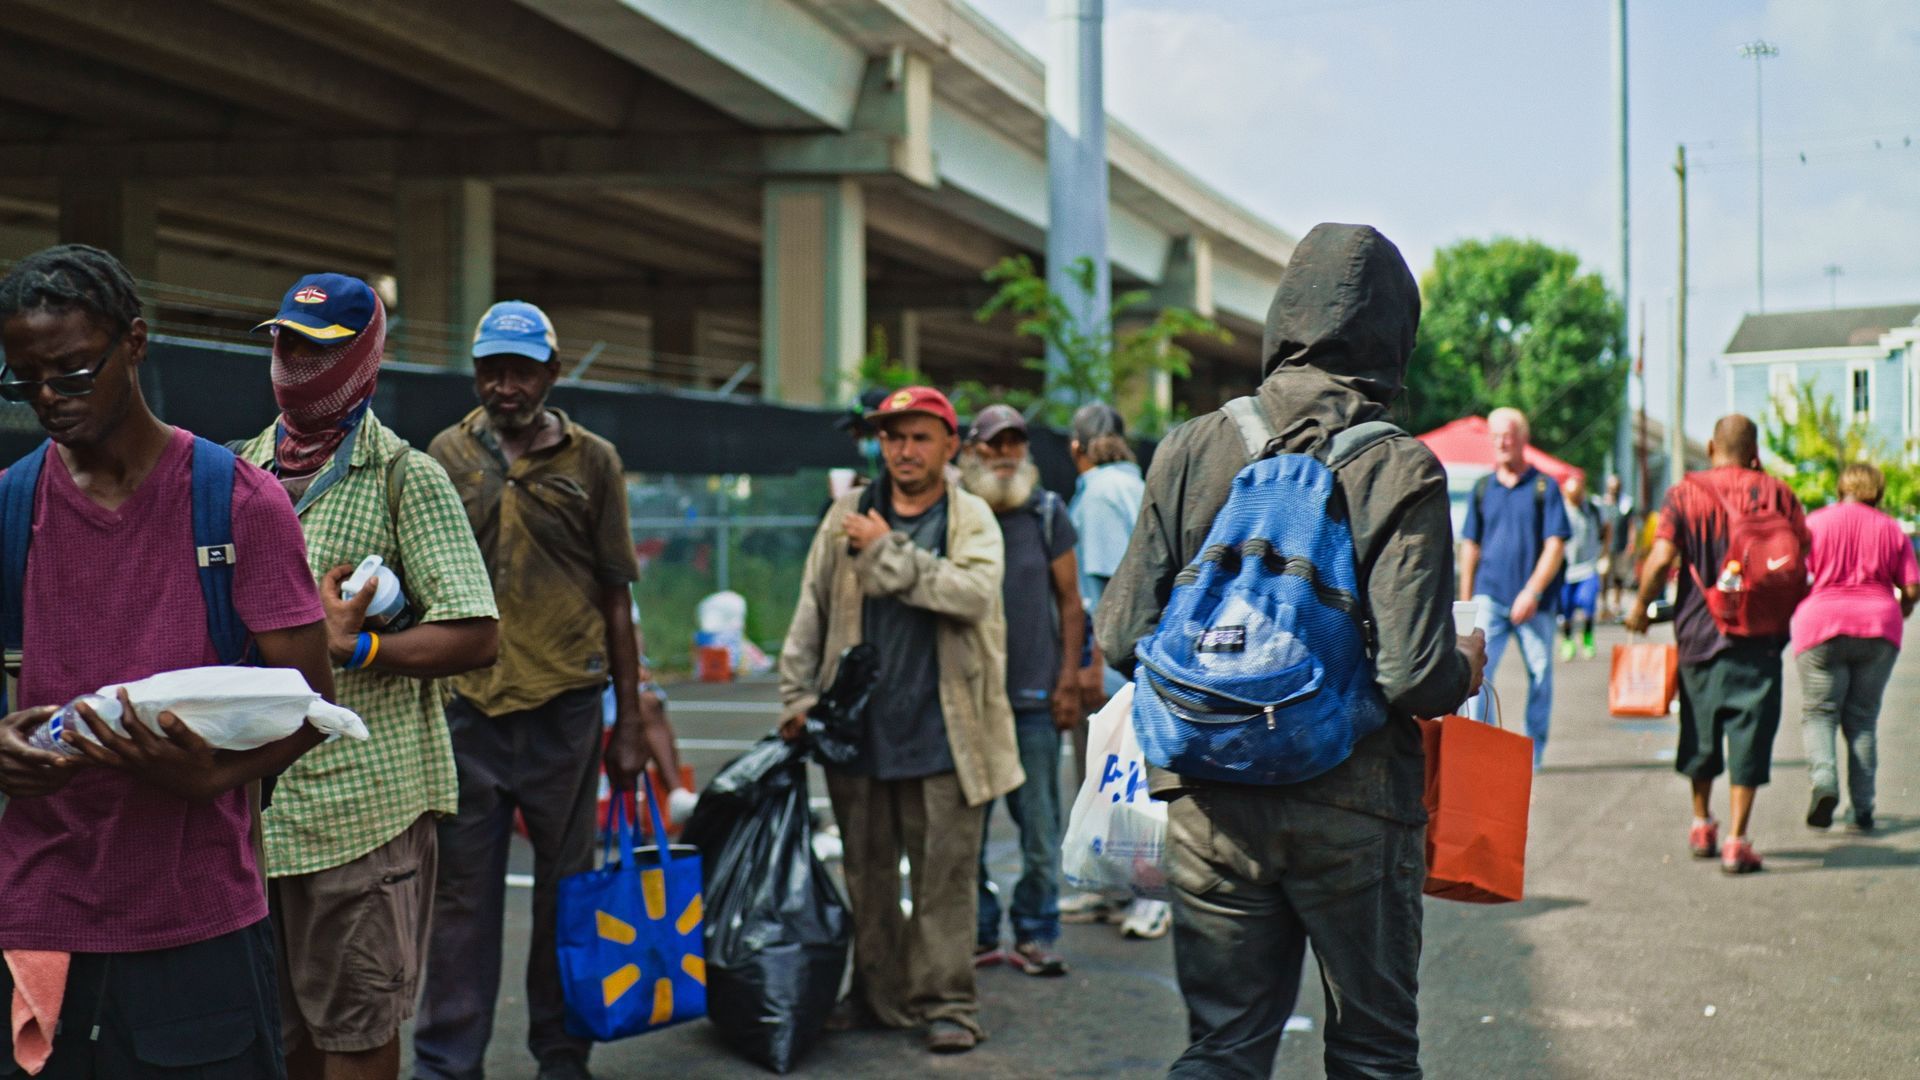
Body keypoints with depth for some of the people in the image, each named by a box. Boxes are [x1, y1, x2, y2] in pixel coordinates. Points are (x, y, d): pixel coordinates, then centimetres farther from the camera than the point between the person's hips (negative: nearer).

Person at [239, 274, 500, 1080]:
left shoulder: (404, 476, -4)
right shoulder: (244, 469, 13)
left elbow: (476, 636, -11)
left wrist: (351, 649, -20)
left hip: (363, 793, -5)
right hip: (256, 794, 6)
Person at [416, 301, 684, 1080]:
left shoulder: (592, 461, 4)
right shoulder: (448, 455, 6)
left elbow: (617, 597, 6)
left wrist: (631, 719, 4)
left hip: (565, 701, 0)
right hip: (467, 701, 0)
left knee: (566, 884, 9)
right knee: (462, 888, 3)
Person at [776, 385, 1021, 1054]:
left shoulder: (971, 519, 2)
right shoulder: (848, 517, 10)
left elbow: (975, 593, -17)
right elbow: (812, 612, 12)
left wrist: (889, 552, -14)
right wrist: (797, 696, 6)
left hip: (941, 730, -3)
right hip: (859, 725, 3)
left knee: (944, 872, 0)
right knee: (868, 870, 11)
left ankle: (947, 1002, 9)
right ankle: (878, 994, 23)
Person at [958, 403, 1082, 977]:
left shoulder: (1047, 512, 6)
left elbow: (1071, 602, 7)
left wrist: (1069, 681, -2)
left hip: (1034, 696, 0)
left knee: (1040, 824, 2)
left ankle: (1035, 933, 12)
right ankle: (977, 931, 13)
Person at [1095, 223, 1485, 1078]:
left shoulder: (1193, 450, -2)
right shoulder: (1401, 474, -11)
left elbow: (1123, 636, -3)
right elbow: (1414, 677, -17)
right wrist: (1467, 668, 5)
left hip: (1212, 807, 2)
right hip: (1352, 810, -2)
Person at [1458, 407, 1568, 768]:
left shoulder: (1544, 487, 1)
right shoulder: (1482, 488, 9)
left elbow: (1555, 545, -4)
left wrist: (1532, 591, -14)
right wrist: (1465, 601, 12)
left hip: (1534, 602, -1)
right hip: (1490, 596, 1)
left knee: (1540, 675, 6)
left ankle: (1533, 751, 19)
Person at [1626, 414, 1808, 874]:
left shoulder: (1685, 493, -3)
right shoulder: (1777, 493, -2)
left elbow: (1661, 560, -9)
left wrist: (1641, 606, 5)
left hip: (1698, 630, 1)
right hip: (1759, 637, -1)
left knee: (1700, 729, 17)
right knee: (1749, 733, 2)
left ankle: (1701, 824, 31)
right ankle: (1736, 840, -4)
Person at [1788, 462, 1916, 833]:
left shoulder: (1814, 523, 1)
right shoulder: (1892, 530, 6)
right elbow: (1912, 589, 3)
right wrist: (1896, 613, 23)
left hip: (1822, 626, -2)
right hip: (1878, 629, 2)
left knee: (1818, 712, 6)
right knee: (1862, 718, 10)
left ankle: (1823, 778, -21)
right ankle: (1861, 809, 7)